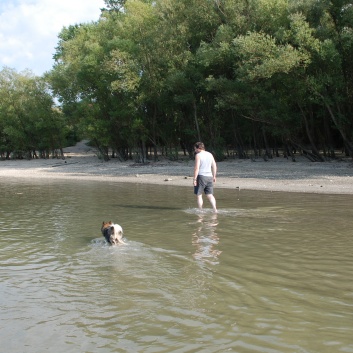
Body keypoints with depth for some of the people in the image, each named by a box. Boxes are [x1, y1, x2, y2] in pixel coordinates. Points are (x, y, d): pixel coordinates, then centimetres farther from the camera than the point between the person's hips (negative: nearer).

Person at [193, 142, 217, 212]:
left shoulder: (198, 155, -9)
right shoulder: (210, 154, 11)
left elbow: (196, 168, -15)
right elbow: (214, 166, 13)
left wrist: (194, 179, -13)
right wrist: (214, 176, 20)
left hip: (201, 176, -6)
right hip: (209, 177, 6)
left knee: (199, 195, 4)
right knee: (210, 195, 9)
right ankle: (215, 209, -3)